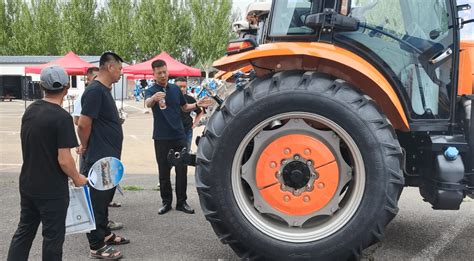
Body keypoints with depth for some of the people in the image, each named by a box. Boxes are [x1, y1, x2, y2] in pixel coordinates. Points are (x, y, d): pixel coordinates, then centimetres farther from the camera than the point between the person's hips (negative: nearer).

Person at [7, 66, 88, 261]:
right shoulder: (62, 117, -21)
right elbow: (64, 160, -23)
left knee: (24, 231, 19)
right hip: (52, 190, -7)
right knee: (53, 237, 8)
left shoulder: (29, 110, 3)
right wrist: (77, 178, -6)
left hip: (27, 184, 7)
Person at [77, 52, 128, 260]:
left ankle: (105, 234, 33)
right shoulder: (95, 90, -19)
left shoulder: (104, 90, 13)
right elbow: (84, 124, -22)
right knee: (97, 201, 0)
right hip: (99, 158, -10)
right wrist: (85, 147, -8)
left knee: (104, 198, 20)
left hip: (109, 156, 10)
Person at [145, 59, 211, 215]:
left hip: (179, 135, 3)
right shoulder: (151, 91, -6)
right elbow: (147, 103, -30)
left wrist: (197, 105, -2)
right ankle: (166, 202, 18)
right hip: (161, 138, -3)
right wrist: (154, 98, -54)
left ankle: (181, 202, 15)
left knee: (182, 170, 4)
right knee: (164, 172, 5)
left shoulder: (176, 89, 6)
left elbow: (184, 107, 18)